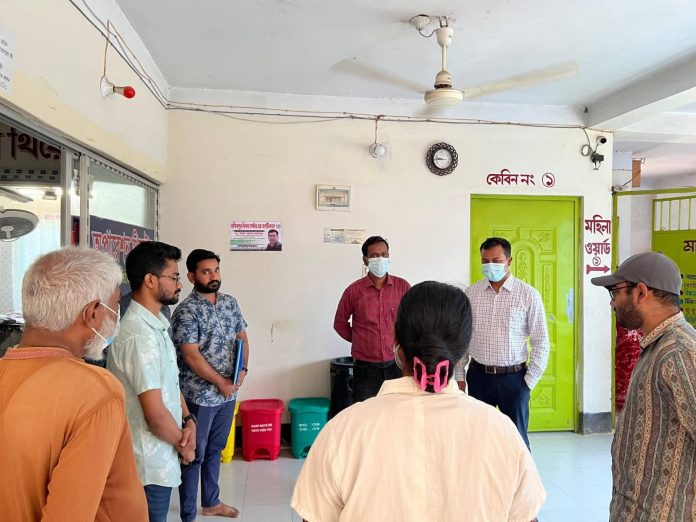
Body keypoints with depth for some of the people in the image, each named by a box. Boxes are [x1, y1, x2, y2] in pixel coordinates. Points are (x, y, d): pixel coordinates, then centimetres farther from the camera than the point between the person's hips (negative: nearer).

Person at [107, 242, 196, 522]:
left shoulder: (157, 323, 5)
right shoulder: (139, 335, -27)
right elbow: (156, 415, -26)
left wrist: (188, 420, -2)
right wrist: (184, 445, -9)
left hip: (158, 456, 9)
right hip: (151, 462, -9)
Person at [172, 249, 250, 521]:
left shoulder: (230, 302, 5)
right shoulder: (186, 311, -16)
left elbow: (242, 337, 11)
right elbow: (192, 356, -19)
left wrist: (242, 370, -5)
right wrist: (221, 382, -15)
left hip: (228, 393, 7)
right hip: (199, 396, -6)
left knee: (214, 450, 21)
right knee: (194, 455, 6)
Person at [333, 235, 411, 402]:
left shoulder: (403, 286, -2)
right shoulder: (354, 290, -4)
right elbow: (340, 323, 9)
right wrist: (359, 340, 6)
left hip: (397, 365, 1)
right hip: (365, 368, -1)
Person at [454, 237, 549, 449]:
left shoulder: (528, 295, -6)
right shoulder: (470, 294, 0)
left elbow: (540, 341, -2)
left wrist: (530, 380, -3)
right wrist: (459, 375, 5)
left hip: (514, 377, -2)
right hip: (479, 376, 2)